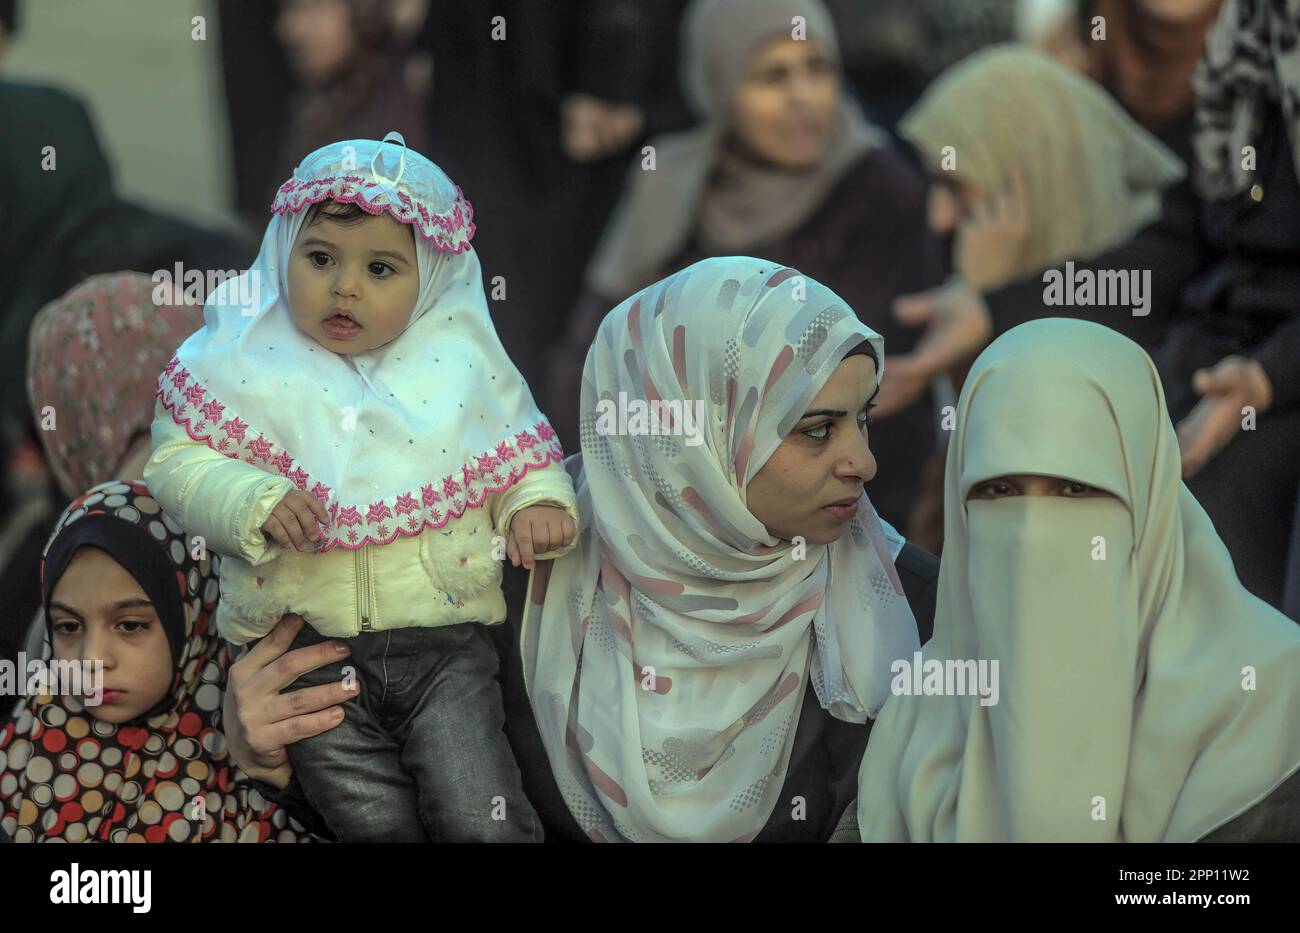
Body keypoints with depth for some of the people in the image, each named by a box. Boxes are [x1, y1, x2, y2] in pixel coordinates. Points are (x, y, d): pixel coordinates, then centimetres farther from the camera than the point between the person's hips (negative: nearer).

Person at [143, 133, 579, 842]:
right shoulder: (245, 361, 0)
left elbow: (520, 452, 15)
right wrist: (252, 501, -19)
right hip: (307, 644, -1)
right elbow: (177, 462, -2)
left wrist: (536, 504, -6)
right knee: (375, 820, -5)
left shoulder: (461, 360, 5)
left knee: (482, 817, -9)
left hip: (443, 642, 1)